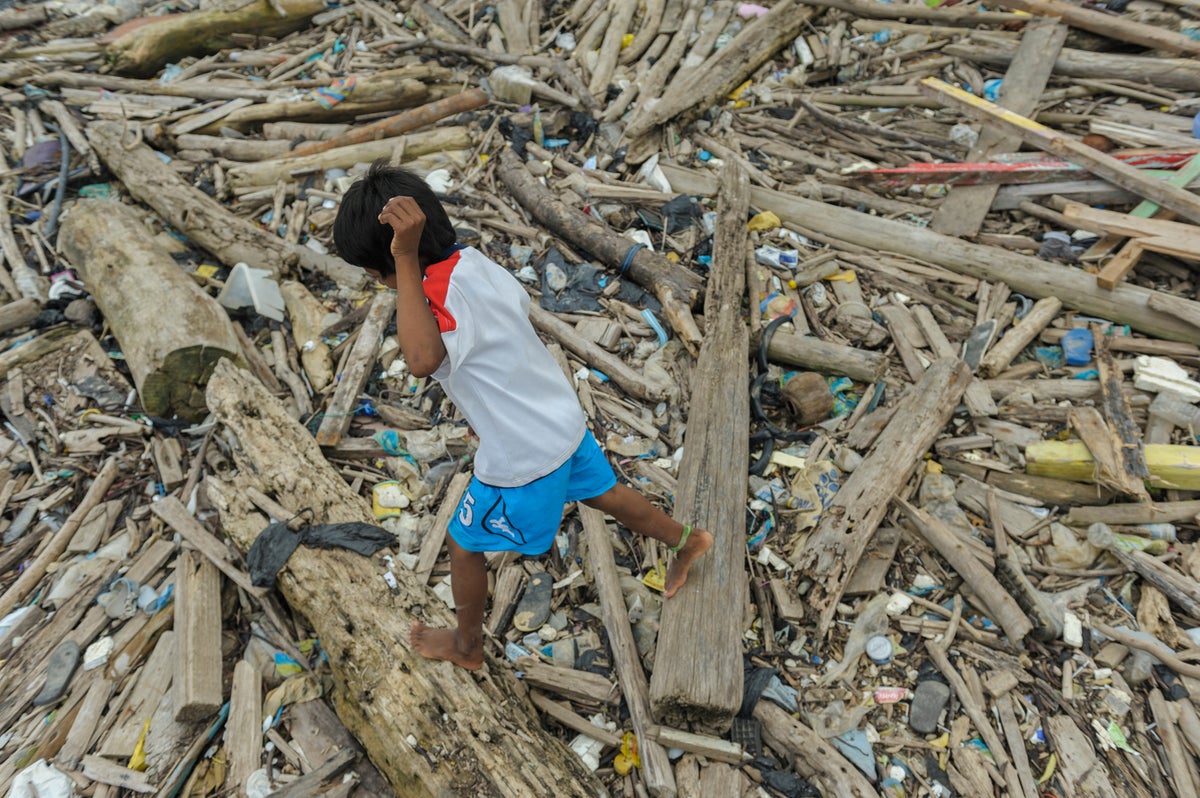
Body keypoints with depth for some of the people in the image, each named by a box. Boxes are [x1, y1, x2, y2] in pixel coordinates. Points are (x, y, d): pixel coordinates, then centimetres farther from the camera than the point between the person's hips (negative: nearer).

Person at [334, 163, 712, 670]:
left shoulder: (440, 295, -31)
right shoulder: (473, 260, -5)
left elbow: (421, 360, -53)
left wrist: (406, 259, -48)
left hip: (522, 458, -8)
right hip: (563, 418, 8)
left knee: (463, 545, 16)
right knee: (600, 492, 32)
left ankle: (467, 646, 40)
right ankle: (686, 541, 52)